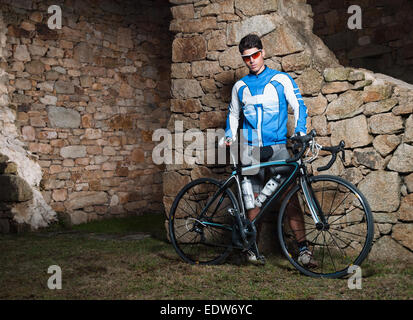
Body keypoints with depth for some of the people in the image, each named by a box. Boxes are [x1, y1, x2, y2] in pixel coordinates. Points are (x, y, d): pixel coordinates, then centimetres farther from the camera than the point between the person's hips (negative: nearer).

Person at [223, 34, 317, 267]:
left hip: (278, 147, -2)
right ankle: (253, 248, 11)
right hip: (251, 149, 2)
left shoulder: (281, 79, 5)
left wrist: (300, 132, -12)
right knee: (253, 198, 1)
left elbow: (299, 106, 3)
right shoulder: (240, 86, 14)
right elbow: (233, 113, 25)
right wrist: (230, 136, 8)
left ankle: (303, 249, -9)